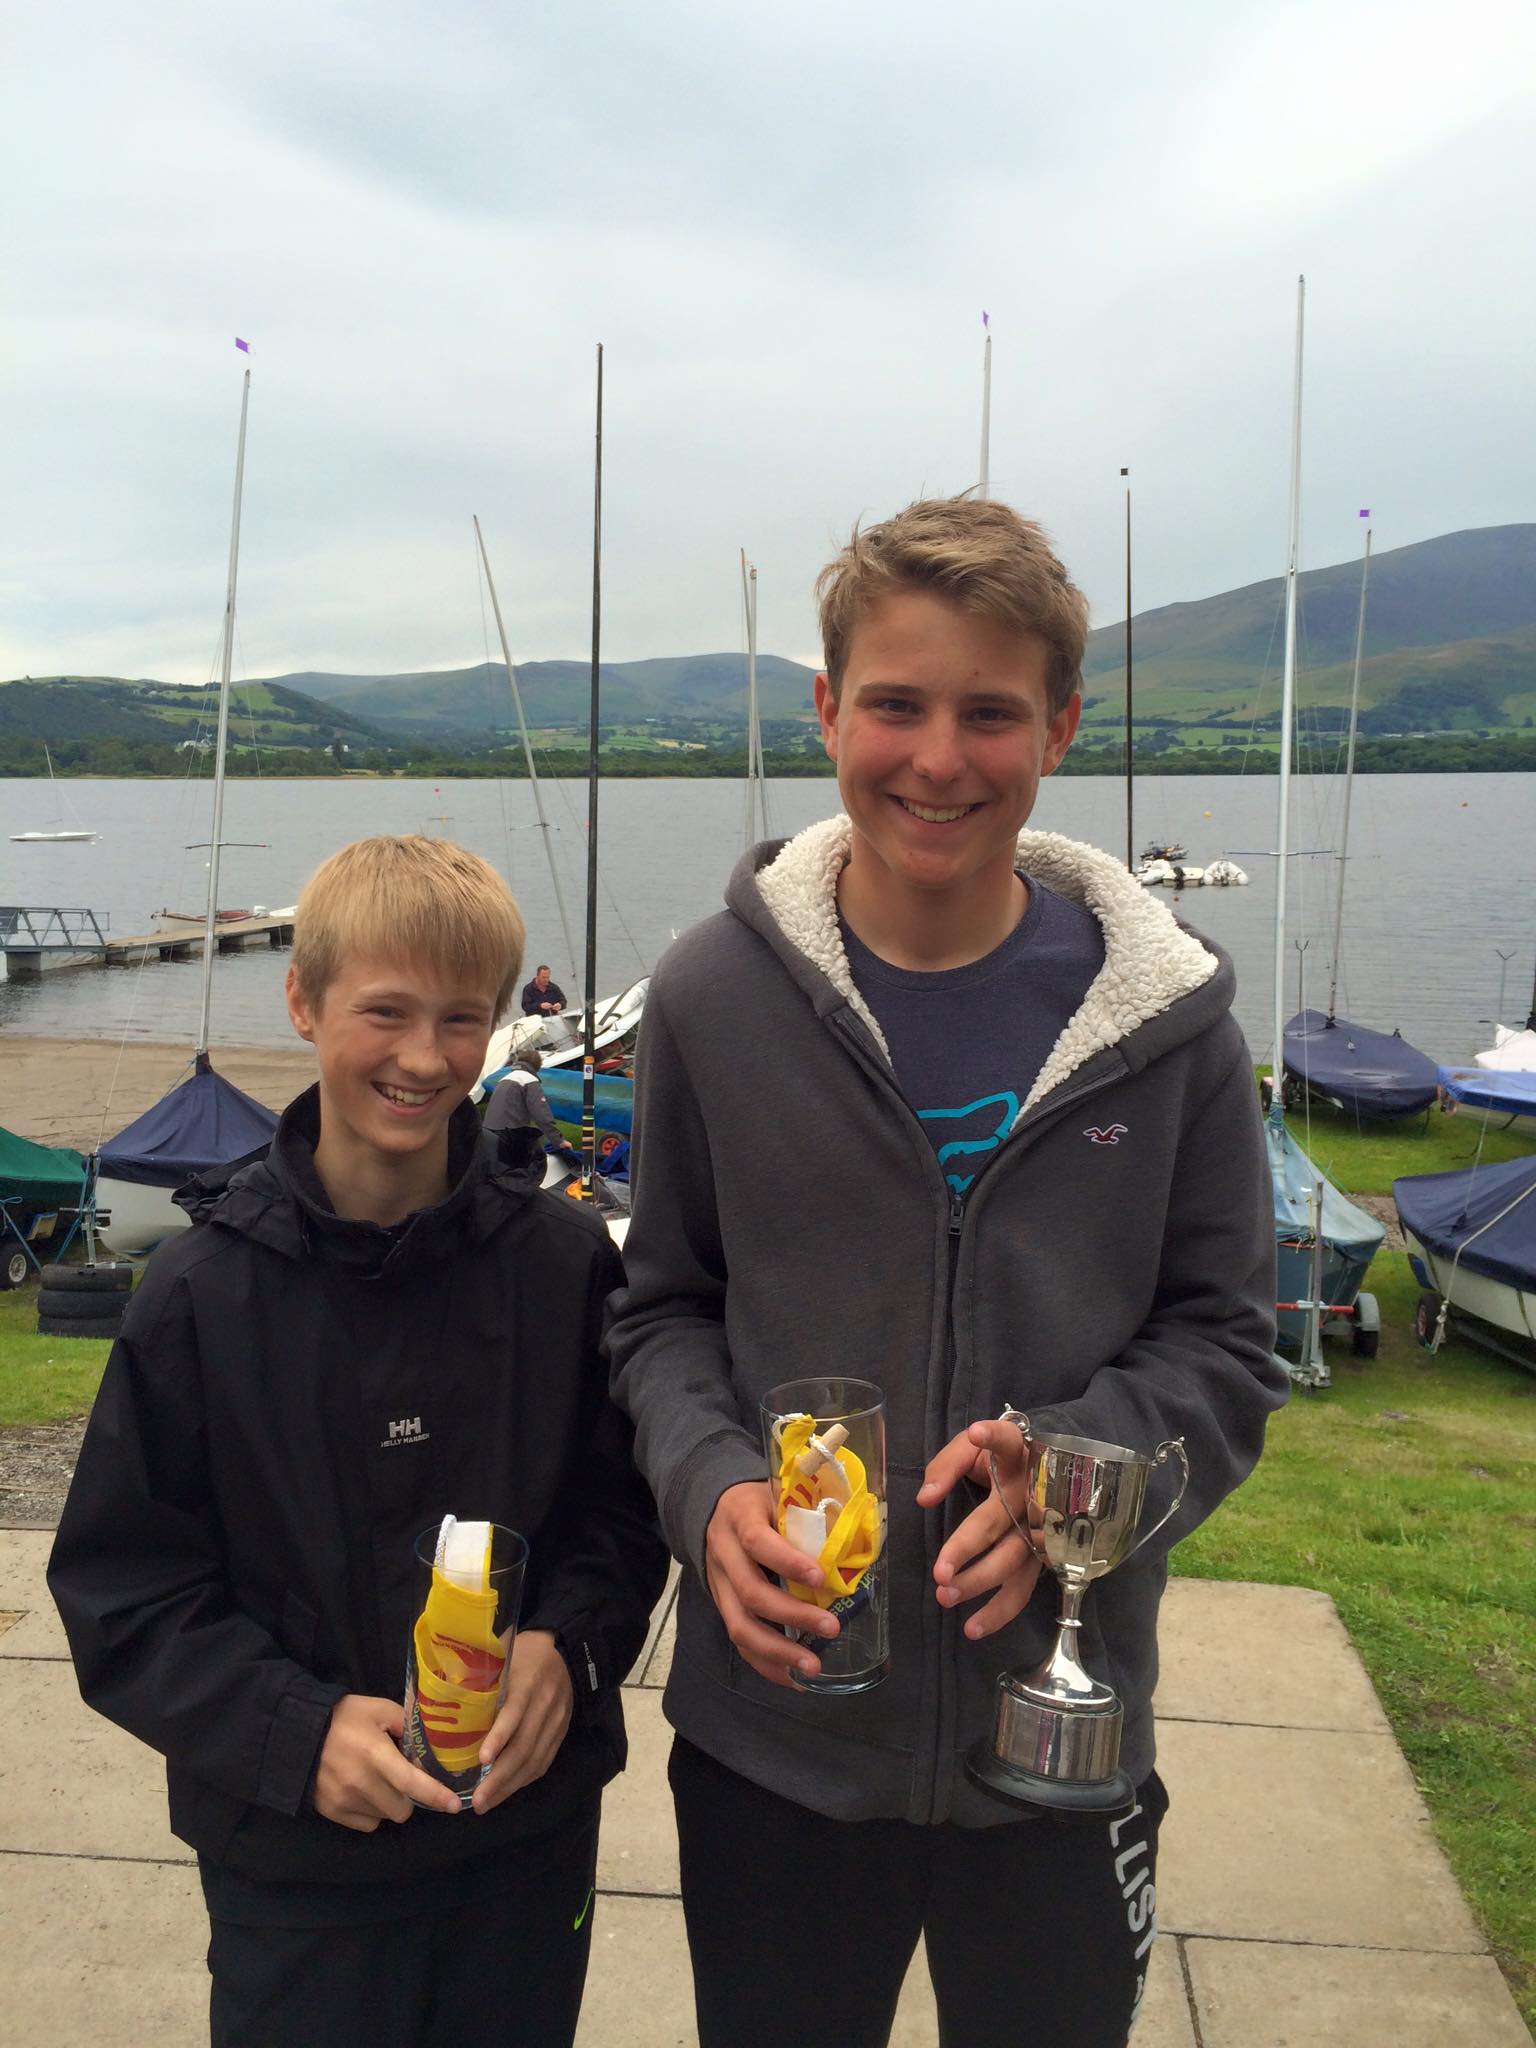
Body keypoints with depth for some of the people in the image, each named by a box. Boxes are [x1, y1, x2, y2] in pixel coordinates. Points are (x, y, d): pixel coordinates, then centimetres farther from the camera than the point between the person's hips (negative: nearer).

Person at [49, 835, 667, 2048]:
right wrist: (297, 1731, -18)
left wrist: (568, 1647, -16)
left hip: (533, 1828, 2)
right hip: (295, 1860, -1)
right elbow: (124, 1588, -6)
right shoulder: (203, 1292, -11)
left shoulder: (564, 1262, -8)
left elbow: (626, 1503, 1)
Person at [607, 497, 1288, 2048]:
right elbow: (664, 1308, 2)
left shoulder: (1164, 1018, -8)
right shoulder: (715, 998, -7)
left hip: (1061, 1735, 1)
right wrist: (710, 1485, -16)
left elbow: (1224, 1347, -2)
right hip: (771, 1735, 0)